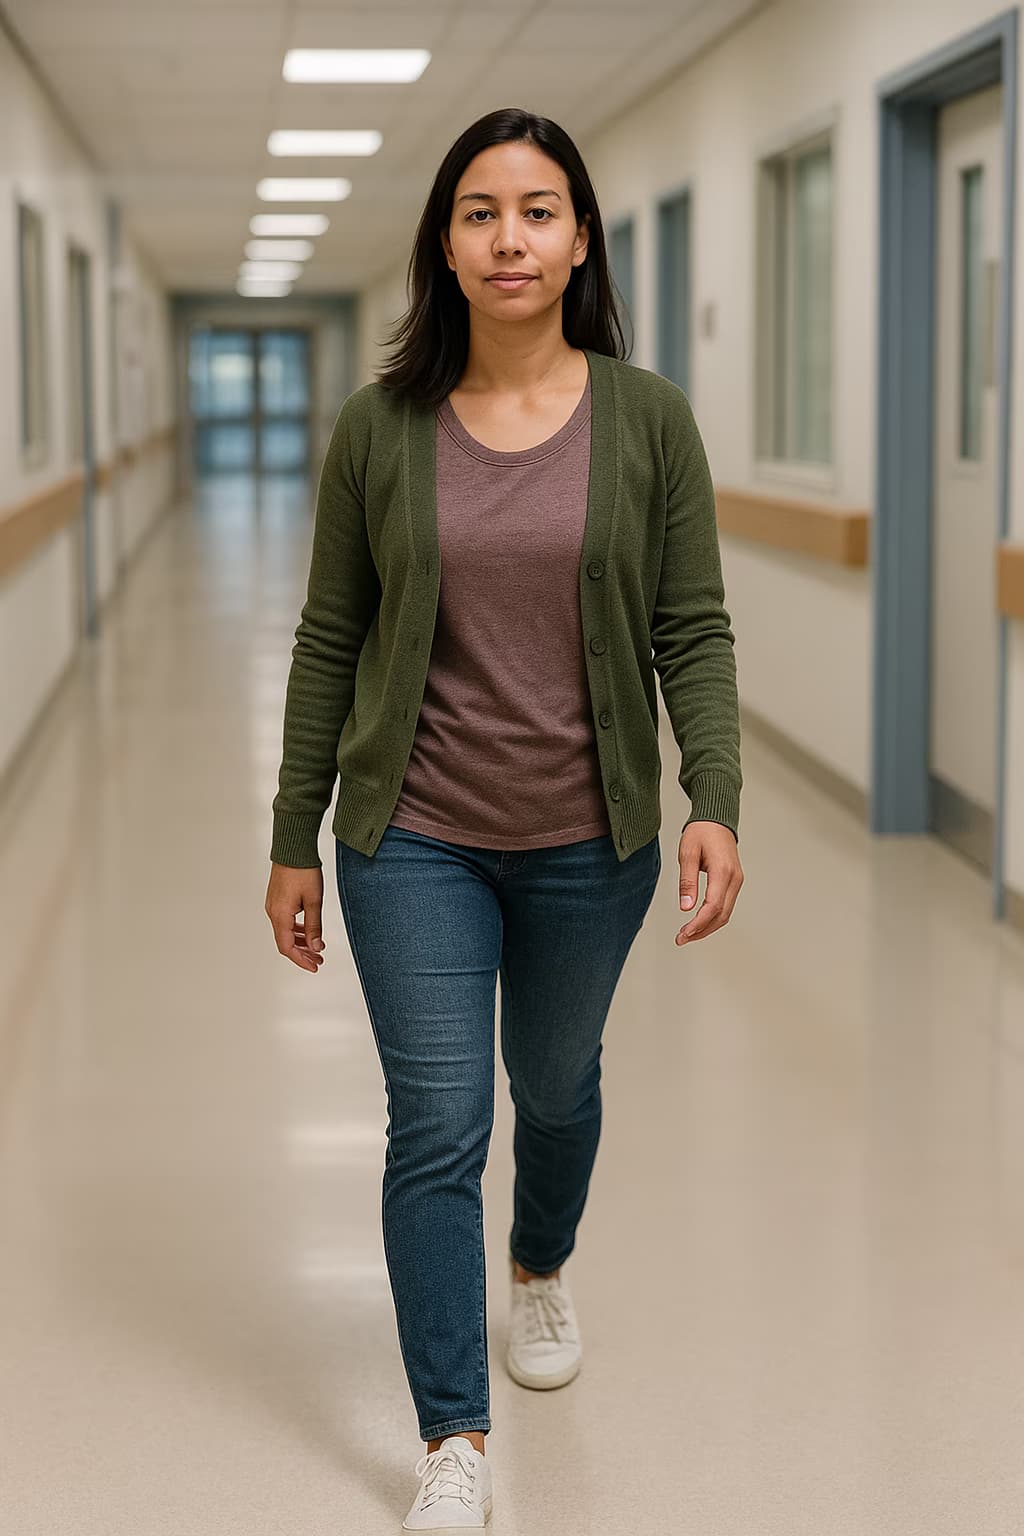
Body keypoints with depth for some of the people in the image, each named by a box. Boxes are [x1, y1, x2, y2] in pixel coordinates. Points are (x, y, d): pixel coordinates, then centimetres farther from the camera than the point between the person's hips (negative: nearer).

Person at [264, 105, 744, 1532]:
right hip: (415, 838, -1)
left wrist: (717, 802, -17)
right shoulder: (380, 426, -4)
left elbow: (693, 631, -4)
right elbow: (331, 642, 1)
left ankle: (541, 1269, 52)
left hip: (589, 842, 1)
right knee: (437, 1129, -2)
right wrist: (295, 841, 2)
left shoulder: (647, 418, -5)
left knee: (557, 1084, 21)